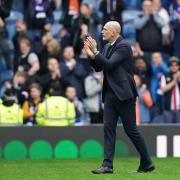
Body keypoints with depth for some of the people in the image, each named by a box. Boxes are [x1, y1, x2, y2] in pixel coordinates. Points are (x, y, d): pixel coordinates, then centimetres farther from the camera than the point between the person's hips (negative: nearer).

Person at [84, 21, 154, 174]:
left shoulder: (124, 46, -12)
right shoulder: (108, 47, 14)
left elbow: (109, 65, -21)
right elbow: (99, 68, 15)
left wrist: (95, 52, -18)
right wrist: (92, 55, -1)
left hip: (123, 93, -8)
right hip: (110, 93, 8)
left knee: (130, 129, -3)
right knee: (108, 128, 0)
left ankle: (147, 163, 9)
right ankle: (108, 165, -2)